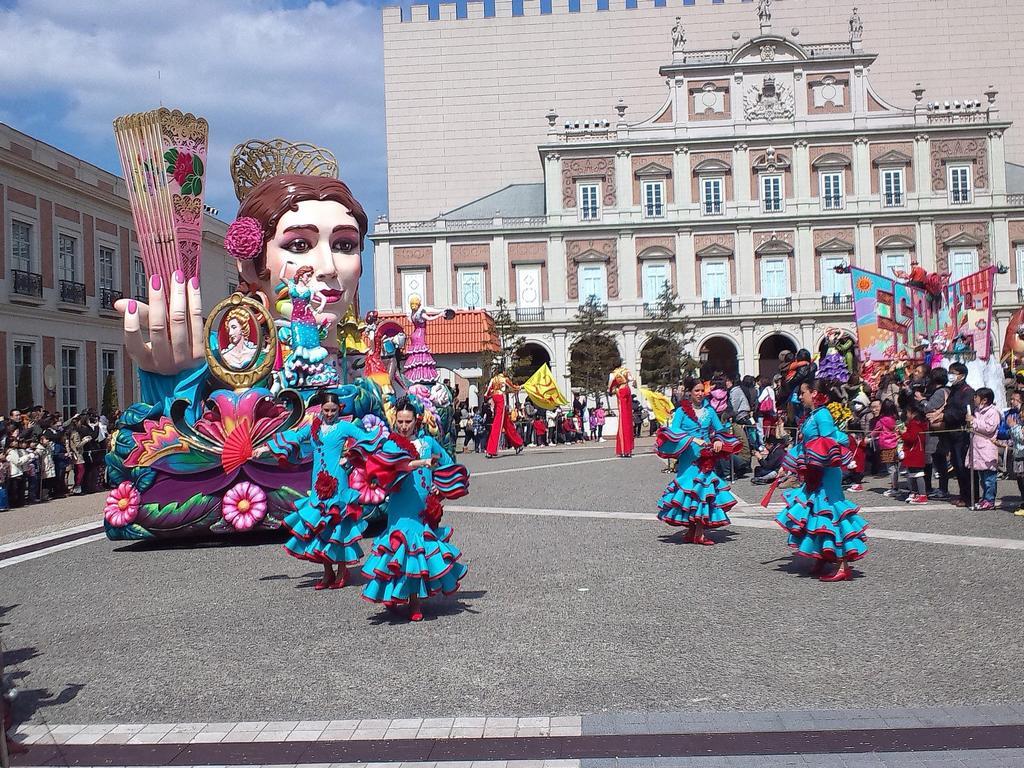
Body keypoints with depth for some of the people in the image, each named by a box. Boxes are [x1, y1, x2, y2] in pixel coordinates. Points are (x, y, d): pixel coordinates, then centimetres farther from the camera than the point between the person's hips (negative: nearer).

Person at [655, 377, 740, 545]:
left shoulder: (709, 410, 11)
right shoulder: (681, 411, -1)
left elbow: (720, 429, 16)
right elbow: (673, 430, -11)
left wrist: (719, 440, -4)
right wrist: (693, 439, -20)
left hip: (706, 457, 4)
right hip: (688, 457, -4)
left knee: (705, 490, -1)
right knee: (689, 487, -3)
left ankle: (698, 532, 3)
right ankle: (693, 531, 6)